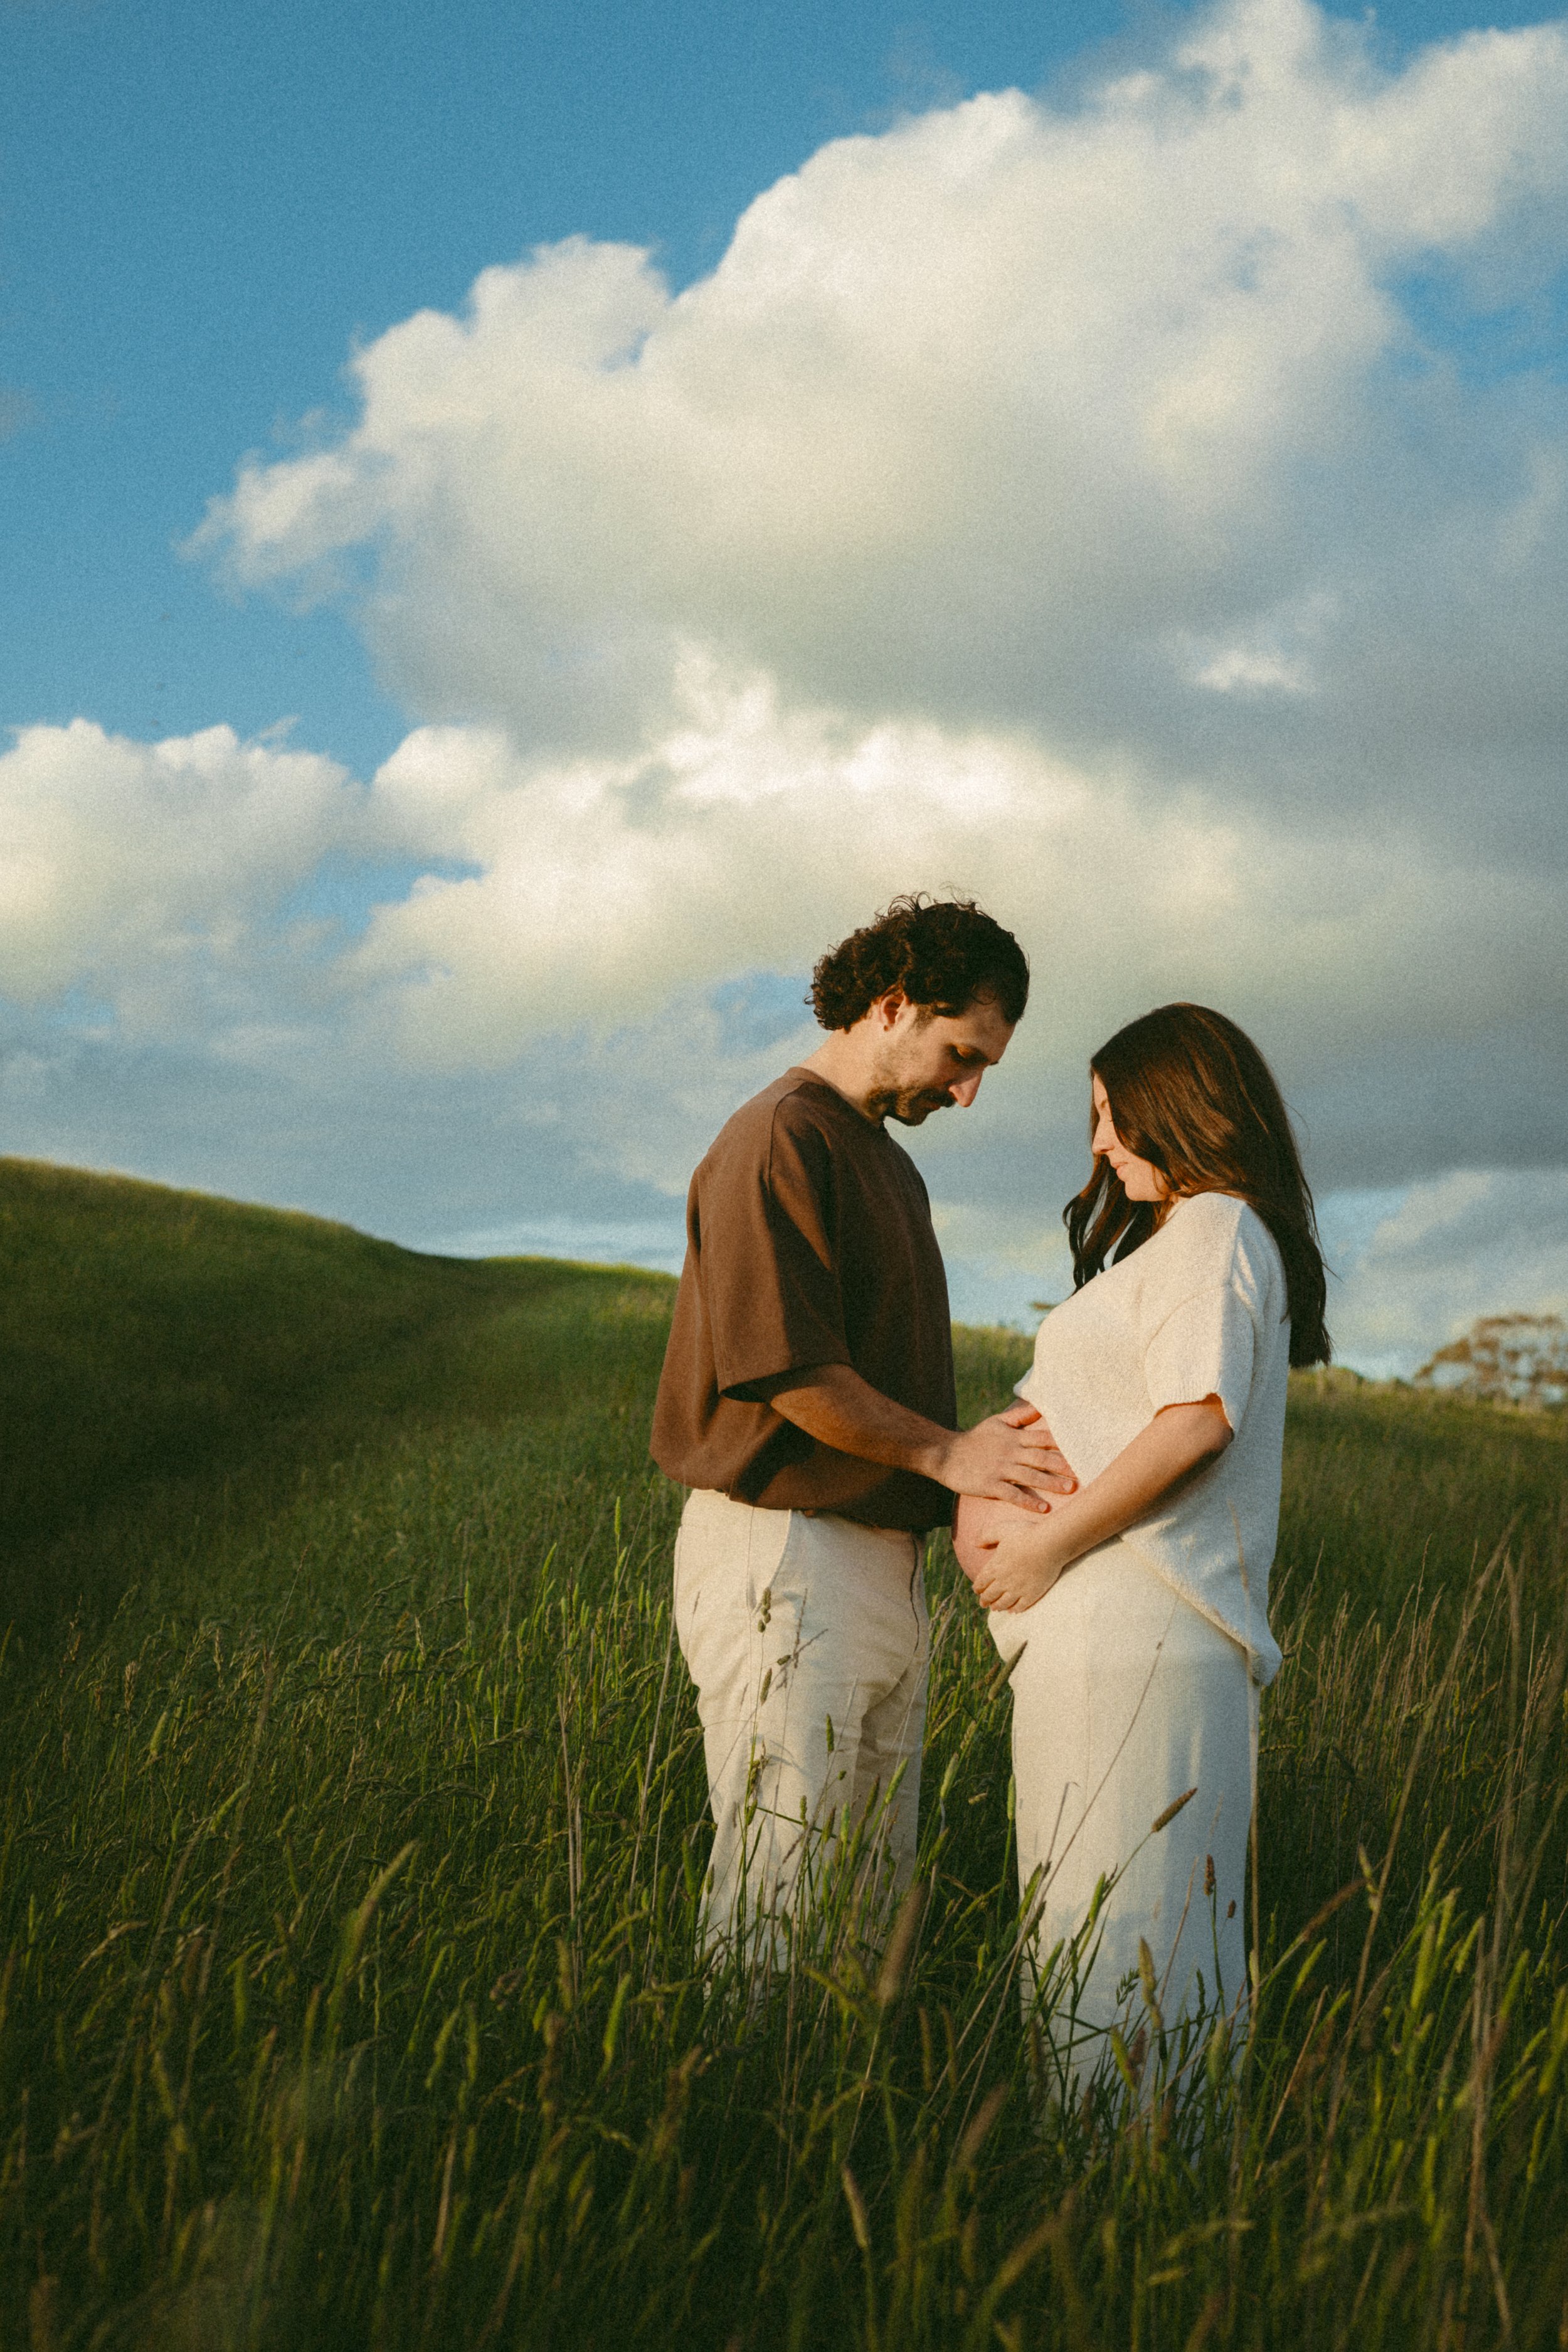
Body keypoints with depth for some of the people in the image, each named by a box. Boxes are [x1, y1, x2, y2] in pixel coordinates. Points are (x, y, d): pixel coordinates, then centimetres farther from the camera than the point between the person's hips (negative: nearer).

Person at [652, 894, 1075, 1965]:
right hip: (787, 1555, -10)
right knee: (780, 1888, -7)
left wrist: (989, 1469, 6)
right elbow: (788, 1372, -18)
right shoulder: (779, 1142, -11)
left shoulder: (890, 1161, 20)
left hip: (885, 1550, 10)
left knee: (878, 1883, 12)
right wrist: (945, 1453, -10)